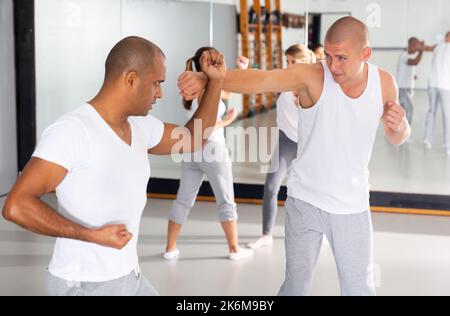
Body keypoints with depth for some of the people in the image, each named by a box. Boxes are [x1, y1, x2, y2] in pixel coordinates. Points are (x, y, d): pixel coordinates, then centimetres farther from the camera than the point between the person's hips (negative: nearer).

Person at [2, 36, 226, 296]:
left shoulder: (140, 126, 3)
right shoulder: (72, 131, -22)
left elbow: (192, 140, 19)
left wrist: (217, 81, 9)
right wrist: (94, 235, -28)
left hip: (127, 277, 8)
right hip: (84, 286, -8)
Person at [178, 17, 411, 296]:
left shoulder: (384, 83, -8)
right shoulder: (312, 76, -20)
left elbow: (397, 139, 8)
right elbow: (257, 79, -38)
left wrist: (400, 125, -17)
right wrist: (205, 78, -55)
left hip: (353, 205, 2)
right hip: (306, 201, -2)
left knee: (360, 288, 13)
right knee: (296, 286, 11)